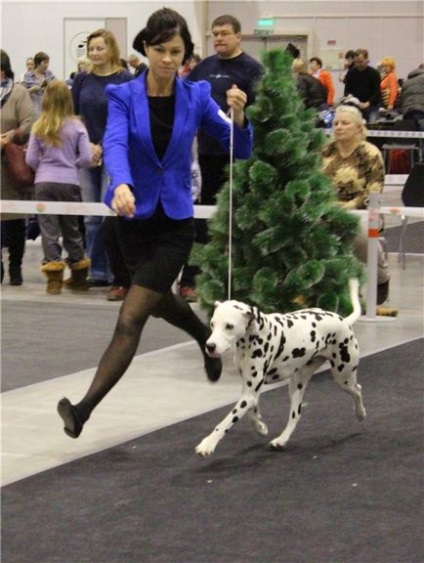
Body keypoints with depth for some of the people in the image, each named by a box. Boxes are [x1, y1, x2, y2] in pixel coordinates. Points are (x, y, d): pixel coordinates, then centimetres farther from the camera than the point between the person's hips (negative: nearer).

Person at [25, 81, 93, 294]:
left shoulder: (39, 127, 0)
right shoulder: (76, 126, -2)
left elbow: (30, 159, -1)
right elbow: (86, 158, -6)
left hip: (44, 182, 0)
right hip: (69, 182, 0)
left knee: (48, 228, 2)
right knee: (71, 227, 14)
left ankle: (54, 276, -5)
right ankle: (79, 274, 26)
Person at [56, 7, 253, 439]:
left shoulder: (196, 96, -5)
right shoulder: (124, 96, -8)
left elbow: (241, 150, -2)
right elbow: (115, 144, -26)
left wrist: (239, 116, -23)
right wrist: (121, 185, -46)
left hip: (174, 220, -2)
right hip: (134, 216, 2)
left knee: (131, 319, -13)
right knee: (159, 300, 25)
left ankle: (84, 410, -18)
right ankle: (208, 338, 57)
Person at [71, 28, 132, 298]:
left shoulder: (125, 79, -3)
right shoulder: (82, 79, 10)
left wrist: (101, 147, -13)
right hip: (86, 155, 4)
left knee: (111, 216, -9)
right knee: (91, 217, 6)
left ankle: (122, 278, -6)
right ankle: (97, 273, 14)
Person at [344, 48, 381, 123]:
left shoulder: (374, 73, -5)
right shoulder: (351, 73, 4)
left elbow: (376, 93, -10)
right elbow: (347, 90, 7)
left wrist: (367, 104, -24)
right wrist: (349, 96, -17)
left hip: (371, 106, -3)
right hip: (355, 106, 3)